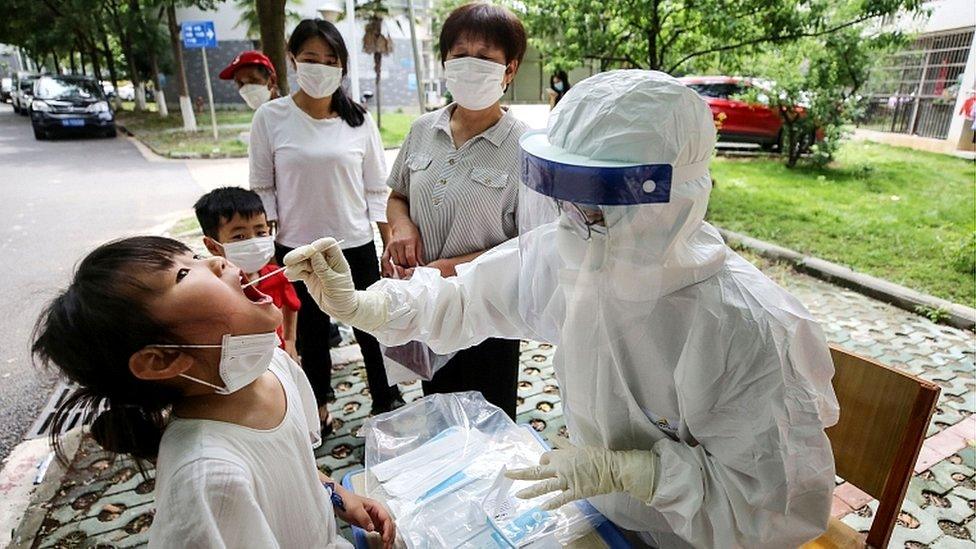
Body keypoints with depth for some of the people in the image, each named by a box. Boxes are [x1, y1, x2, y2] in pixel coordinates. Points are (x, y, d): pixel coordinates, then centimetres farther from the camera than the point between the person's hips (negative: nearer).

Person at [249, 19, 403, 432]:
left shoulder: (358, 120, -2)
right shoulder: (270, 118, -4)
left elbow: (377, 190, 1)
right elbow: (262, 189, 1)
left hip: (356, 246, 0)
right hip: (297, 249, 0)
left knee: (370, 327, 10)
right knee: (311, 332, 16)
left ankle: (387, 402, 31)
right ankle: (319, 406, 37)